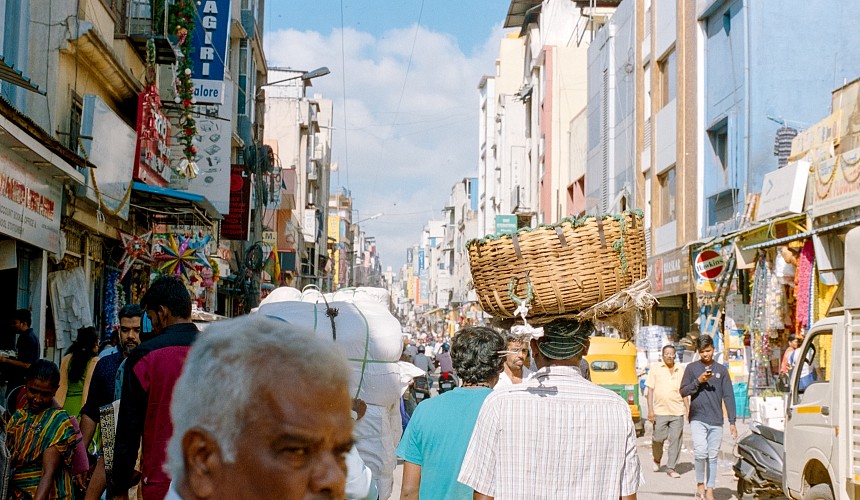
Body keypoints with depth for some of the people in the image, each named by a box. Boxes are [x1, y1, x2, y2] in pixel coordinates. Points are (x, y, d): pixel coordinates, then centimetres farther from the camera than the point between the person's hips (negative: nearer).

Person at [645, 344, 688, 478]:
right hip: (660, 411, -2)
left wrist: (688, 409, 11)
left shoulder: (680, 371, 12)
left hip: (677, 412, 2)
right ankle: (656, 460, 28)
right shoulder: (655, 369, 4)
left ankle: (671, 468, 7)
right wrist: (650, 410, -7)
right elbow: (650, 390, 1)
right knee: (658, 438, -1)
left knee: (675, 440, 0)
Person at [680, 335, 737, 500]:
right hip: (698, 419, -2)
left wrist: (732, 422, 3)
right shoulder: (692, 368, 5)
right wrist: (698, 381, -13)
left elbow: (728, 396, 8)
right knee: (700, 452, -18)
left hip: (716, 421, 2)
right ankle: (700, 483, 3)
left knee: (713, 456, 5)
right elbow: (683, 391, 2)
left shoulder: (721, 370, 9)